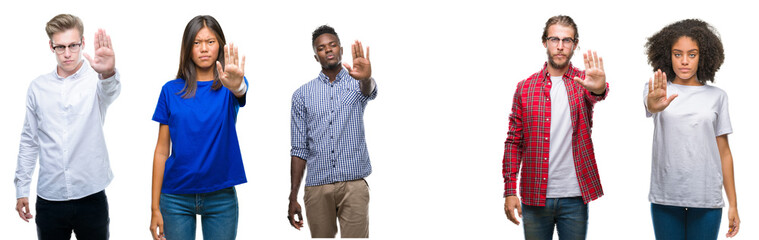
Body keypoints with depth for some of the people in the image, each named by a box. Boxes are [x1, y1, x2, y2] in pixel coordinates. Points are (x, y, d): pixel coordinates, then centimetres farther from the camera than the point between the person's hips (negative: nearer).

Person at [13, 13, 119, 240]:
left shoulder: (95, 80, -5)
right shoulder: (38, 87, 6)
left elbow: (110, 92, -30)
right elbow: (29, 140, 13)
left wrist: (108, 74, -54)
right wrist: (21, 189, 11)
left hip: (91, 196, -2)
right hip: (49, 198, 3)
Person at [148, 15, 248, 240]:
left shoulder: (227, 87, 0)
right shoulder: (171, 90, 2)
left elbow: (241, 92, -26)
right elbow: (162, 150, 2)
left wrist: (236, 85, -51)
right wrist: (155, 207, -2)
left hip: (221, 196, 0)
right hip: (176, 197, 1)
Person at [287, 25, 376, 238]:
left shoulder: (356, 83, 8)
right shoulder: (302, 95, 10)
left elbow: (369, 91, -19)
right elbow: (299, 149, 8)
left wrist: (366, 78, -44)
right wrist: (293, 197, 2)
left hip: (354, 185, -1)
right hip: (317, 187, 2)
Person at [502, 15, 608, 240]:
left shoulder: (583, 82, 2)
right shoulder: (525, 87, 5)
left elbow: (594, 94, -23)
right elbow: (514, 142, 6)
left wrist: (598, 89, -48)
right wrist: (510, 191, -1)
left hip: (574, 197, -1)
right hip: (534, 196, 1)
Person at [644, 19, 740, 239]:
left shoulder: (717, 96, 7)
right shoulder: (658, 89, 3)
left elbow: (724, 151, 8)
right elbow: (649, 105, -22)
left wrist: (733, 204, 5)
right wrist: (655, 105, -48)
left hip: (707, 198, 1)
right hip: (665, 197, -1)